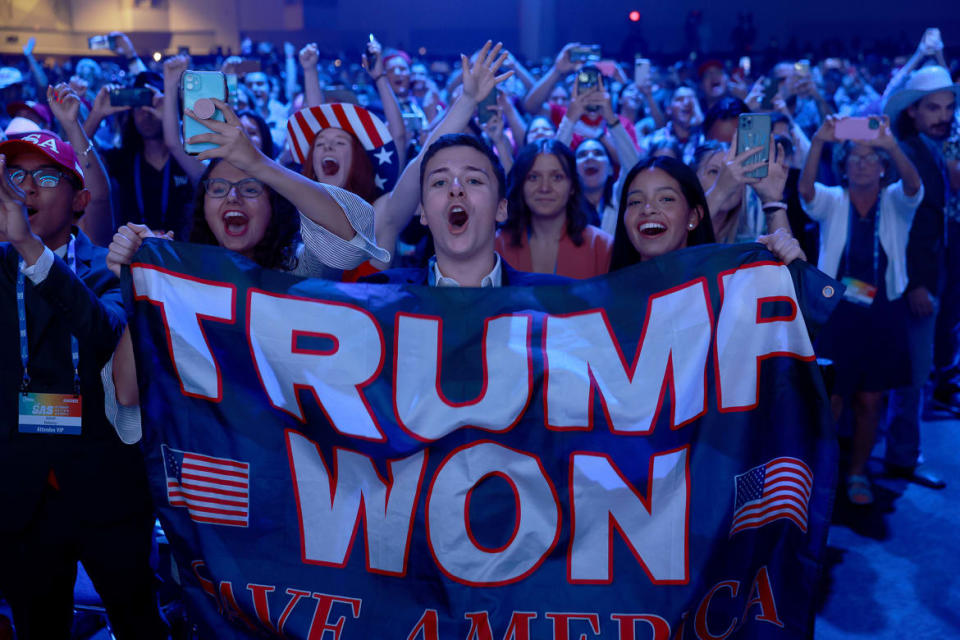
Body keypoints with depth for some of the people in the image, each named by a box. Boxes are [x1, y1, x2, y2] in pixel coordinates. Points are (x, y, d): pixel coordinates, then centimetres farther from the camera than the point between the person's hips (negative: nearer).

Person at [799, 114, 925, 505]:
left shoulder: (895, 203, 1)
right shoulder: (832, 201, 0)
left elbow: (913, 184, -21)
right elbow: (804, 187, -21)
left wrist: (892, 145, -40)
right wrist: (818, 142, -38)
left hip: (882, 315, 1)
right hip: (836, 312, -1)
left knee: (870, 401, 8)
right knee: (831, 399, -1)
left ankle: (857, 473, 25)